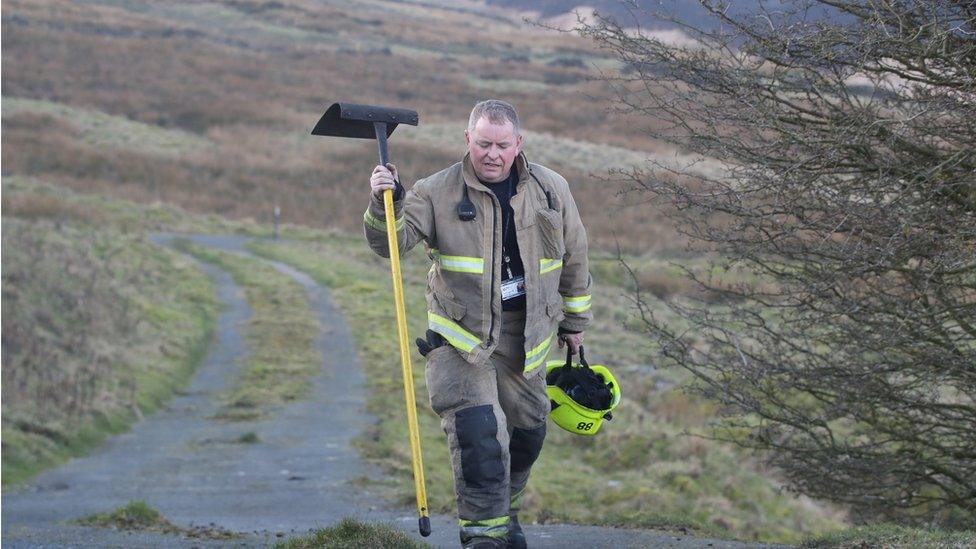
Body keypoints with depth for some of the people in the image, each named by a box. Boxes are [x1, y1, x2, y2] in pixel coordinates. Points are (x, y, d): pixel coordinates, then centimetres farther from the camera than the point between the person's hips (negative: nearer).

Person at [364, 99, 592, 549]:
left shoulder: (551, 190, 3)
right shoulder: (437, 192, -6)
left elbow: (573, 257, 14)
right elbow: (389, 242, -12)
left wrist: (574, 321, 19)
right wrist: (385, 203, -31)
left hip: (526, 336, 4)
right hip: (462, 332, -4)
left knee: (526, 431, 15)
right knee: (477, 433, -18)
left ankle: (505, 512, 39)